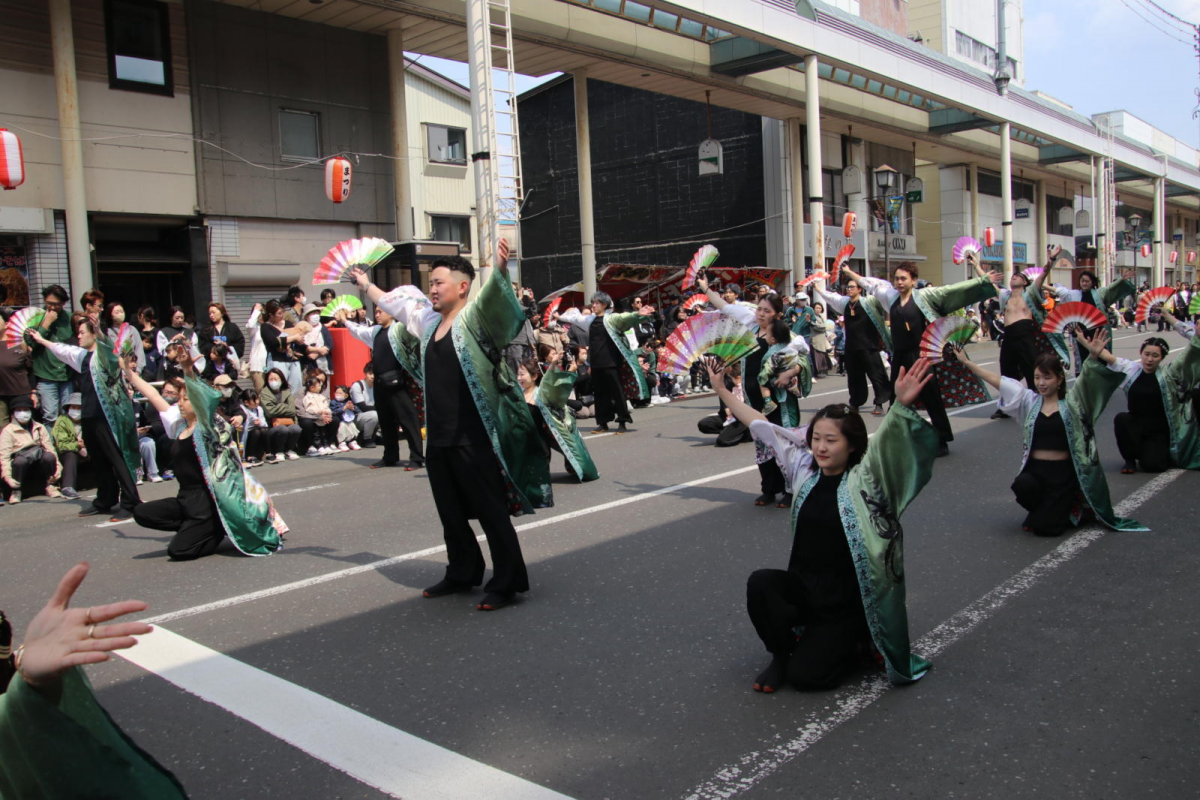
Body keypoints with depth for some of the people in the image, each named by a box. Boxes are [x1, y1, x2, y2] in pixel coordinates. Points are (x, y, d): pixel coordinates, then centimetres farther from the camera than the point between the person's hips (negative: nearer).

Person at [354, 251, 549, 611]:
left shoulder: (473, 319, -7)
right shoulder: (429, 322, 16)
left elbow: (492, 296, -28)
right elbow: (395, 303, 34)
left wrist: (500, 270, -47)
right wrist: (366, 286, 45)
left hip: (473, 439, -8)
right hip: (439, 439, 8)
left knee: (491, 512, -2)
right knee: (451, 513, 18)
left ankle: (507, 583, 7)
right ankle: (462, 574, 33)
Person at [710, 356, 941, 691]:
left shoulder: (863, 481, -12)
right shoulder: (804, 469, 1)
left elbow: (886, 444, -32)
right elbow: (762, 427, 6)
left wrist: (902, 405, -51)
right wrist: (722, 390, 10)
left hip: (847, 601, -4)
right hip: (804, 587, 4)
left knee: (806, 674, -13)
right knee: (760, 582, -27)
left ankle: (856, 642, 19)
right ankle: (782, 654, 1)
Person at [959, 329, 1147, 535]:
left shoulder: (1072, 402, -2)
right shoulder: (1029, 400, 8)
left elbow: (1087, 378, -20)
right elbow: (997, 380, 5)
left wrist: (1094, 355, -40)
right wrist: (966, 362, 1)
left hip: (1064, 471, -3)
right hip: (1034, 469, 3)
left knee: (1045, 527, -10)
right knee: (1022, 486, -32)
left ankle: (1072, 509, 26)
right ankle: (1044, 509, 6)